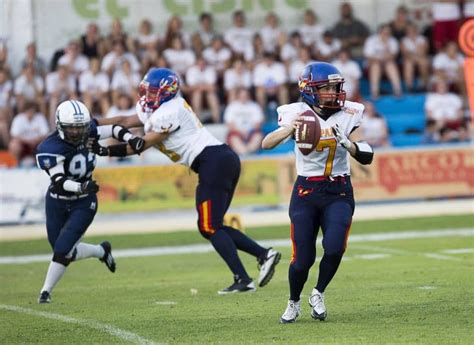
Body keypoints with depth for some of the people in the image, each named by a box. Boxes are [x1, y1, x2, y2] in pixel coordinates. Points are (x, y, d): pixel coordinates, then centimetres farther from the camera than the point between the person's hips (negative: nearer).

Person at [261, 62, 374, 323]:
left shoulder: (348, 115, -2)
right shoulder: (297, 114, -6)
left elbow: (367, 157, -5)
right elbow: (266, 144, -18)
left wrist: (347, 143, -24)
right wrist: (289, 129, -36)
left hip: (339, 192, 1)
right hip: (306, 191, -1)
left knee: (334, 248, -20)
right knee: (302, 258, -5)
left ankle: (318, 294, 9)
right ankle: (294, 303, 25)